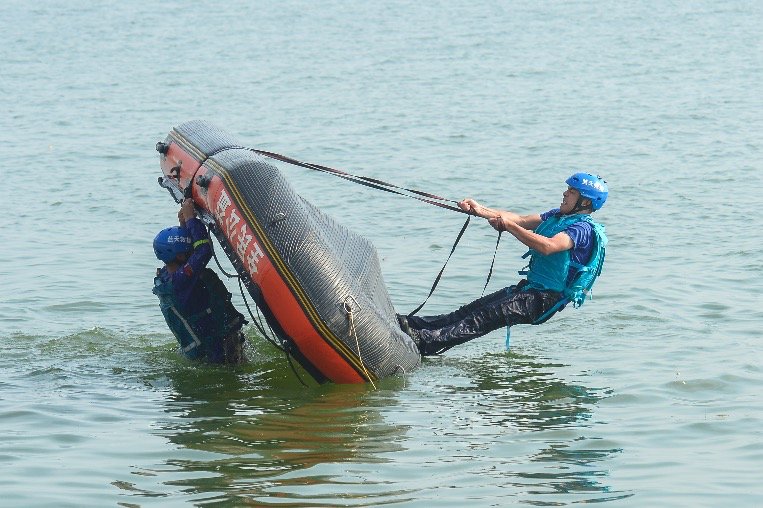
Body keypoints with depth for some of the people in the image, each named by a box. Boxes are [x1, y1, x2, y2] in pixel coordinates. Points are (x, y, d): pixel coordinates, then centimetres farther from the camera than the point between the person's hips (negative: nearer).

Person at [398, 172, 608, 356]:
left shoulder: (584, 228, -14)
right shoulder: (558, 216, 17)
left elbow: (548, 246, -29)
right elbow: (521, 220, 12)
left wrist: (509, 225, -25)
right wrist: (480, 210, 1)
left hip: (547, 299, -9)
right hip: (530, 288, 9)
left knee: (489, 315, -24)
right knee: (471, 309, -1)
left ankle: (429, 342, -38)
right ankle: (416, 325, -7)